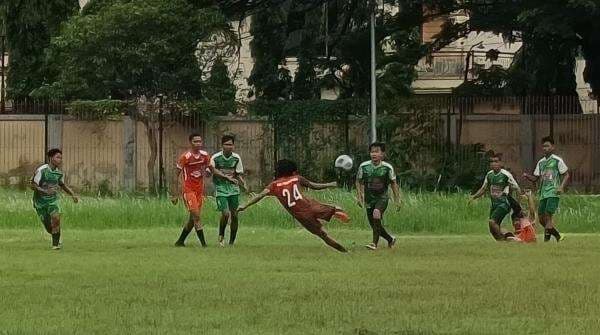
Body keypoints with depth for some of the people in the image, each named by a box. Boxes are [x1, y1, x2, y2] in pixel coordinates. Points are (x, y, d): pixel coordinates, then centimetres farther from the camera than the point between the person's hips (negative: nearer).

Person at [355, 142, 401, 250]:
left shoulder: (387, 167, -8)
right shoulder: (363, 167, -5)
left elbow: (393, 184, 4)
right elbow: (359, 182, 9)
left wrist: (397, 200, 4)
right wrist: (359, 197, 1)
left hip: (382, 198, -3)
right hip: (369, 199, 3)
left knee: (376, 213, -32)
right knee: (374, 225, 6)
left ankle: (374, 243, -31)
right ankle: (390, 239, 34)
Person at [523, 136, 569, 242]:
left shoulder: (557, 160, 0)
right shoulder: (540, 162, 17)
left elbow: (566, 175, 1)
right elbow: (535, 178, 17)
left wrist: (561, 187, -14)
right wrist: (527, 176, -3)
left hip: (553, 193, -7)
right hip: (543, 194, 7)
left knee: (548, 215, -17)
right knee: (542, 219, 3)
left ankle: (546, 239, -18)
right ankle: (558, 236, 18)